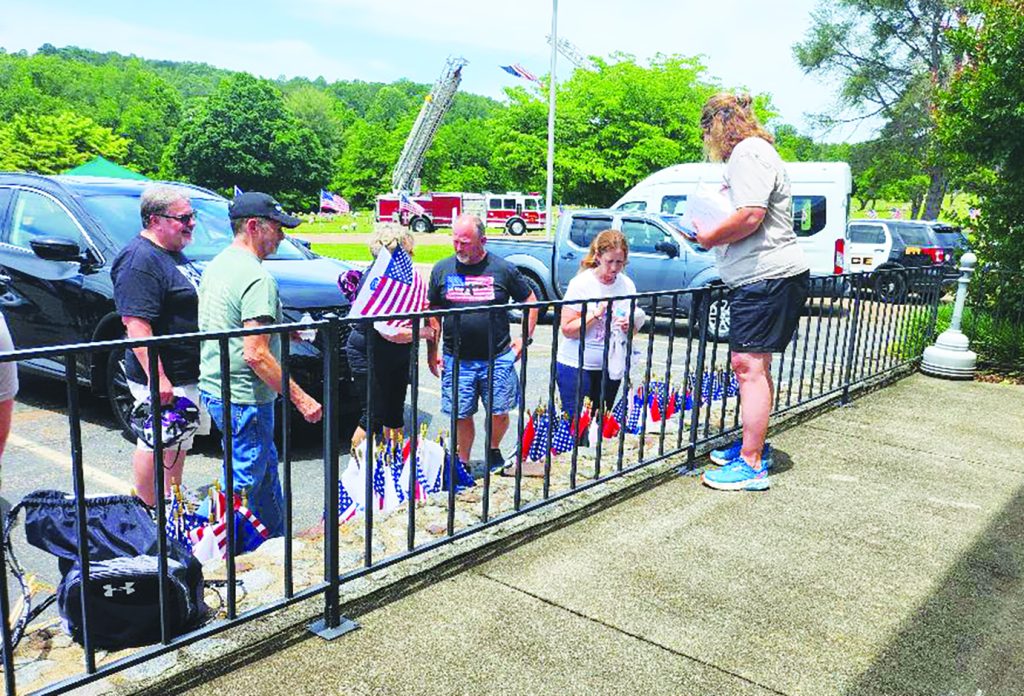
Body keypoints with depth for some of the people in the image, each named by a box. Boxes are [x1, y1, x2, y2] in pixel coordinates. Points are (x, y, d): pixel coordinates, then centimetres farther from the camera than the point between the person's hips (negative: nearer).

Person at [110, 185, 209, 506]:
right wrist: (157, 377, -30)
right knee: (155, 445, 2)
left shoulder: (174, 253, 14)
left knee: (179, 444, 20)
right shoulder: (140, 260, -19)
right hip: (163, 378, -10)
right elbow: (136, 325, -26)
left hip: (188, 375, 10)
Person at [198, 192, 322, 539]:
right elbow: (255, 354, -25)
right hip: (243, 398, -10)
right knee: (243, 484, 2)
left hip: (213, 389, 10)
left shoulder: (215, 266, 12)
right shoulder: (257, 278, -19)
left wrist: (280, 332, 20)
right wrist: (300, 398, -20)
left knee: (266, 469, 22)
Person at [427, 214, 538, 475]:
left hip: (498, 358, -1)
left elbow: (530, 301, 10)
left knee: (499, 413, 5)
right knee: (462, 416, 7)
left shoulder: (503, 269, -1)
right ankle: (463, 465, 26)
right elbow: (432, 312, 11)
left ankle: (494, 451, 34)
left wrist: (524, 338, 3)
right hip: (457, 360, 1)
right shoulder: (442, 269, 4)